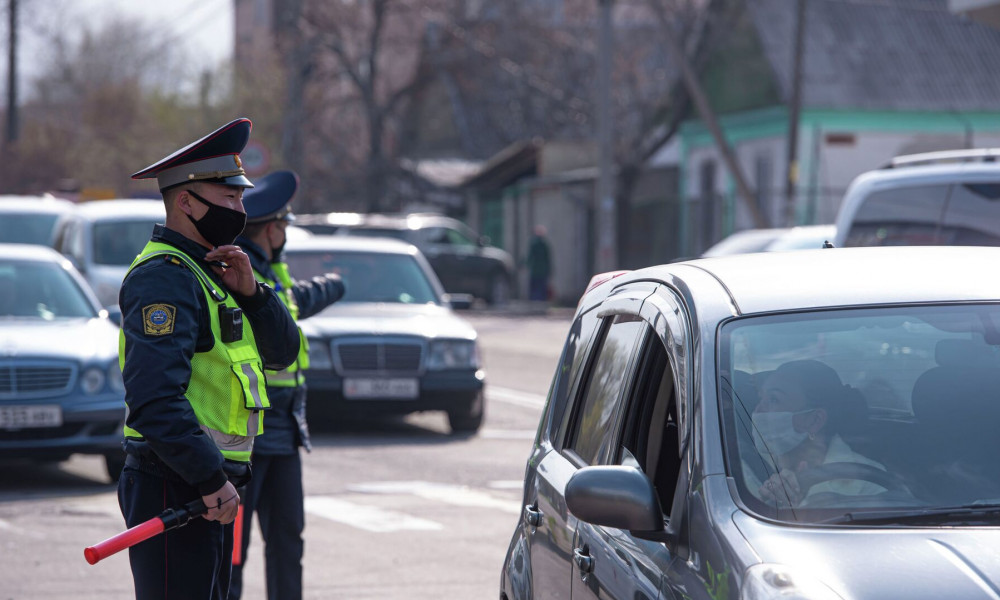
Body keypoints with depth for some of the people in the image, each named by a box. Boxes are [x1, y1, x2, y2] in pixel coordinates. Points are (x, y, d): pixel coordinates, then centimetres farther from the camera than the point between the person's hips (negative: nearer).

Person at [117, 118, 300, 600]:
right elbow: (154, 397, -27)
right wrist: (211, 478, -25)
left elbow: (282, 353, 15)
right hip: (175, 489, -11)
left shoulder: (208, 272, 17)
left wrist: (249, 292, -2)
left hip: (208, 489, 11)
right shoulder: (166, 277, -16)